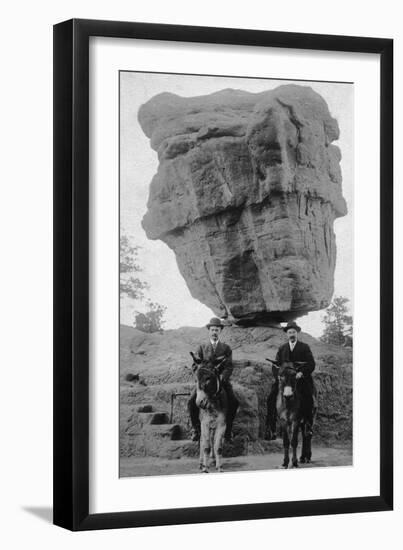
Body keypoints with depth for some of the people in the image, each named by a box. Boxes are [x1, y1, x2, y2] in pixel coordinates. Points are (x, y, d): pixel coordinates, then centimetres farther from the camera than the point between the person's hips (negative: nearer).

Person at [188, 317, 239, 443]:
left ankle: (228, 430, -10)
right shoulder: (202, 348, 12)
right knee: (192, 402, -24)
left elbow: (229, 367, 1)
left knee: (234, 403, -25)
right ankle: (196, 429, -5)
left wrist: (222, 377, -18)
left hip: (222, 381, 0)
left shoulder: (226, 348, 11)